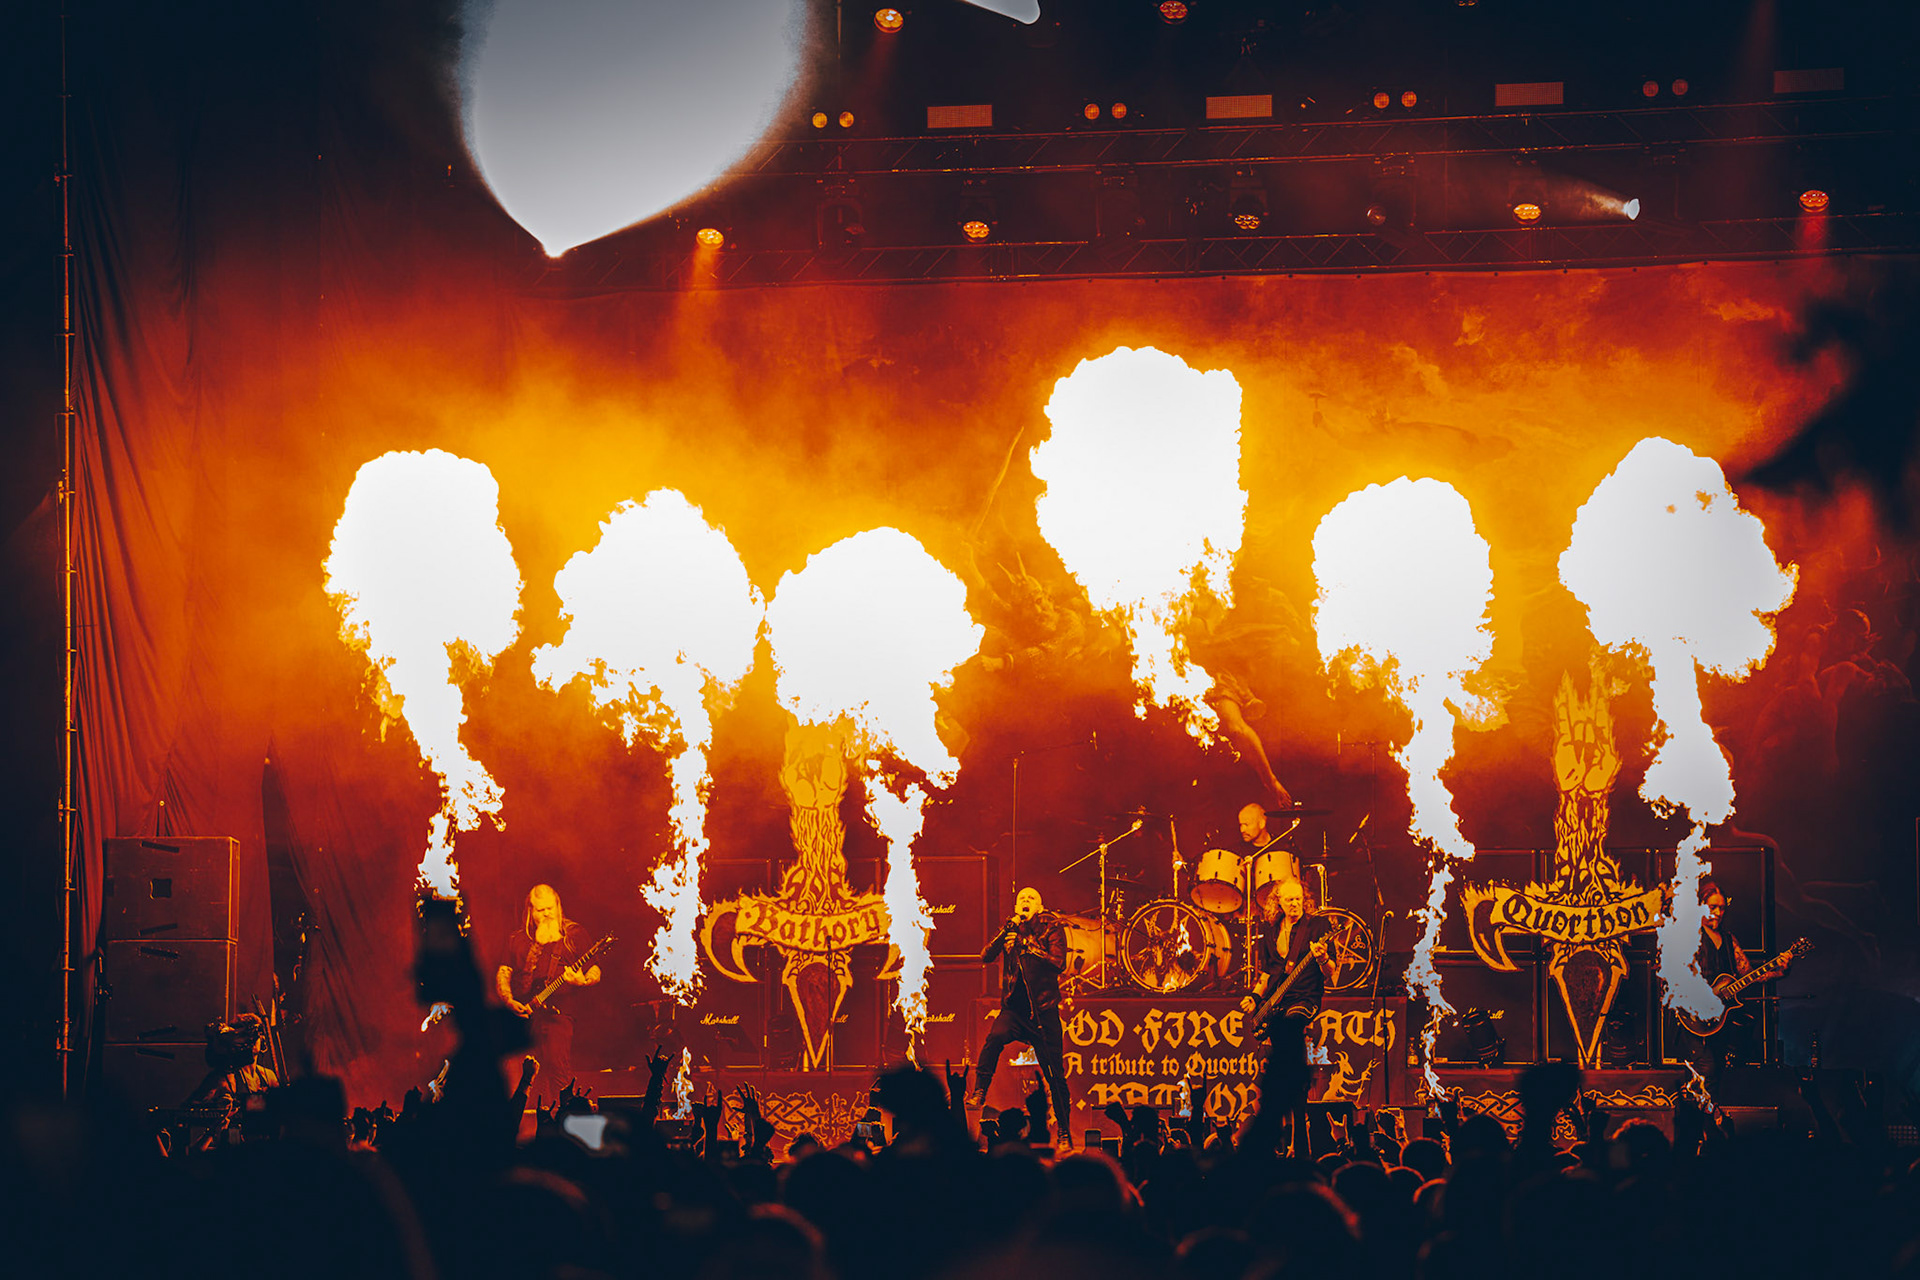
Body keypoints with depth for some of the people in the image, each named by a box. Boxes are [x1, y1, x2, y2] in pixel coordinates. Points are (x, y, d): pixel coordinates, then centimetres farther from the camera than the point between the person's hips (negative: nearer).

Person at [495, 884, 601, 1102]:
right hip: (524, 1014, 3)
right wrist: (510, 1001, -3)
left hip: (557, 1012, -3)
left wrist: (582, 981, -16)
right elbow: (503, 974, 15)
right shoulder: (517, 939, 15)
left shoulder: (574, 934, 7)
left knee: (558, 1073, -15)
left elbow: (595, 972, 6)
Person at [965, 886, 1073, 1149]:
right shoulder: (1011, 929, 12)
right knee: (996, 1037, -32)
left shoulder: (1051, 928, 3)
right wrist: (1007, 931, -10)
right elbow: (986, 957, 1)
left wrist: (1027, 945, -16)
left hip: (1043, 1009, -2)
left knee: (1055, 1076, 0)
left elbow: (1058, 963, -10)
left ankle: (1064, 1135, 9)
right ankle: (979, 1093, -25)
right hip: (1014, 1008, 2)